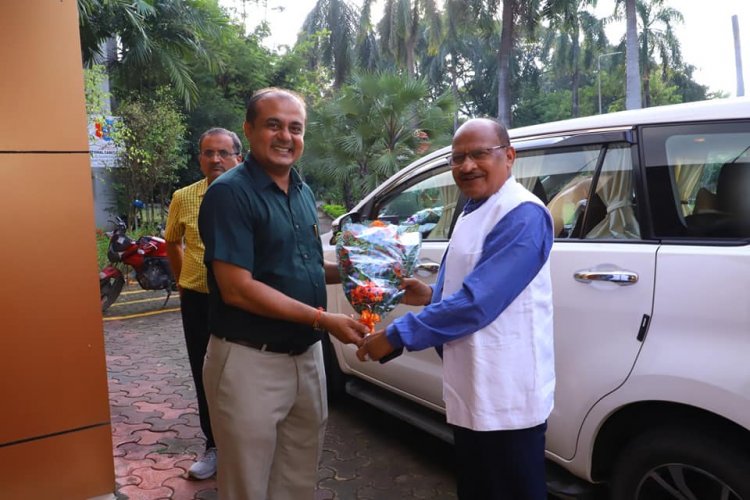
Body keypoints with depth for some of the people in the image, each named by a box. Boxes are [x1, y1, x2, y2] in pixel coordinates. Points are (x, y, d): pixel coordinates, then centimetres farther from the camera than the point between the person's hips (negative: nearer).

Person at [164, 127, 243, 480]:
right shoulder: (183, 198, 0)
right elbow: (172, 243, 17)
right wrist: (183, 283, 14)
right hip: (197, 302, 3)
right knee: (204, 377, 13)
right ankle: (214, 446, 32)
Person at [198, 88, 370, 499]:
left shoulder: (303, 192, 9)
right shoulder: (230, 193, -15)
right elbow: (236, 288, -22)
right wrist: (323, 319, -23)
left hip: (307, 355, 7)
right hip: (250, 362, -7)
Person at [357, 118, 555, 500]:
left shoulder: (522, 215, -20)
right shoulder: (472, 212, 12)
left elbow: (477, 301, -28)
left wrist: (396, 336, -22)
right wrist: (432, 296, 6)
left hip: (506, 397, -9)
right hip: (471, 391, 10)